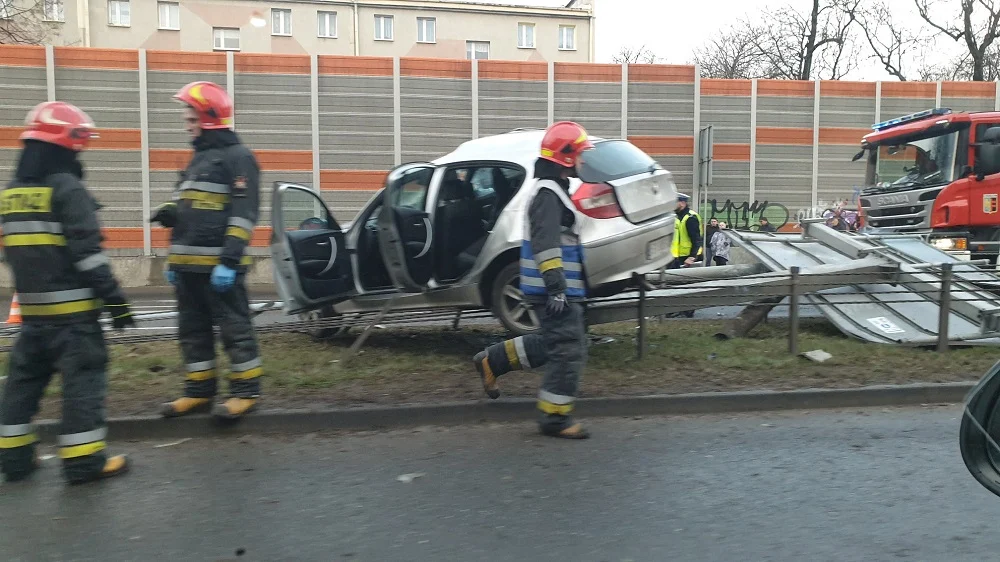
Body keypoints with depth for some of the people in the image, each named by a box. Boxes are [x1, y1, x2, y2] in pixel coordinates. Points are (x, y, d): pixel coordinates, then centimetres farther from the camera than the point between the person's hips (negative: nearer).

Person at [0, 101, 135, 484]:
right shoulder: (67, 189, -14)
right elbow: (87, 252, -19)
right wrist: (114, 299, -16)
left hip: (32, 308, 8)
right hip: (72, 309, -8)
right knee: (83, 377, -3)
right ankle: (83, 460, 0)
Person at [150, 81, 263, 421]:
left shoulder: (238, 157, -6)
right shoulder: (198, 159, 21)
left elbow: (243, 214, -15)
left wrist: (229, 261, -22)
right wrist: (174, 258, 21)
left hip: (219, 264, -9)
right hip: (188, 264, 9)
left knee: (234, 328, -4)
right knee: (193, 329, 12)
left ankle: (246, 391, 4)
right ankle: (199, 391, 21)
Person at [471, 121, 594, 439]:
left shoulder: (554, 190, 20)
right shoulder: (548, 193, -14)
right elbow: (546, 245, -24)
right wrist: (556, 287, -27)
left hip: (560, 290, 10)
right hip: (553, 291, -10)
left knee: (555, 344, 19)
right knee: (569, 351, -6)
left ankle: (492, 361, 24)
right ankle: (556, 417, 4)